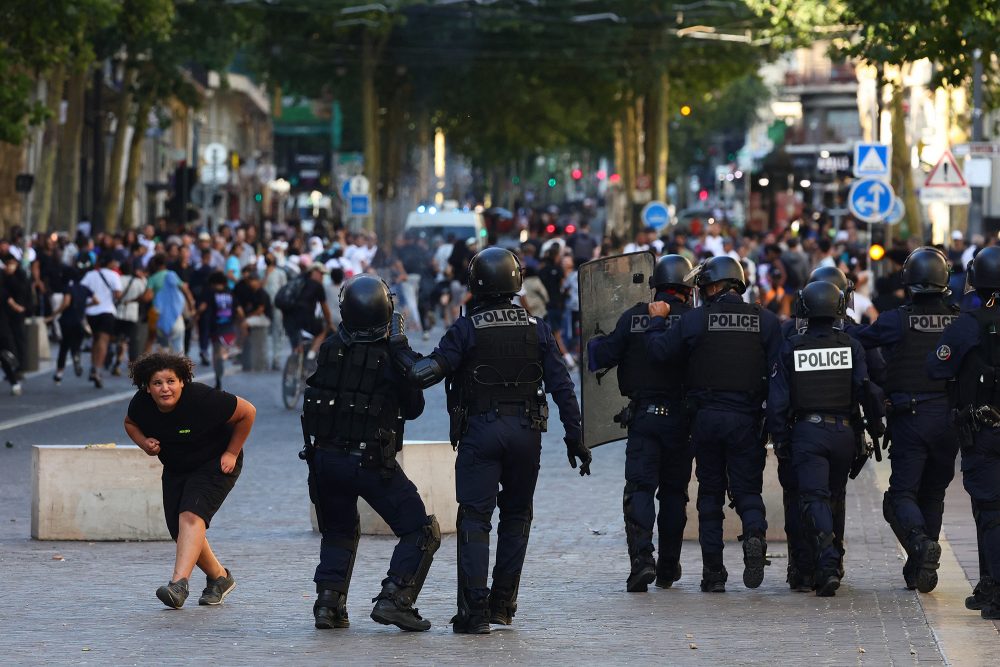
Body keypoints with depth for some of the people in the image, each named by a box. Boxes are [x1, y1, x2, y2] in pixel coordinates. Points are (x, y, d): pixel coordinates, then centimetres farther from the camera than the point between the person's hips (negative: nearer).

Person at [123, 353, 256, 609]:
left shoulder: (202, 399, -29)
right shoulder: (141, 404, -14)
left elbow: (247, 412, -18)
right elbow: (130, 423, 11)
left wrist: (231, 453, -13)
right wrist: (145, 443, -11)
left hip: (215, 465, -6)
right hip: (176, 470, 6)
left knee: (191, 516, -27)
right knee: (179, 531, 3)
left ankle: (179, 583, -37)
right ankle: (219, 577, 26)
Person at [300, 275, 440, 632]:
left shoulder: (330, 349, -1)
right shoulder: (393, 356, -12)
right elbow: (413, 408, 1)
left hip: (325, 458, 5)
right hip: (372, 463, -5)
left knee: (339, 533, 26)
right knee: (421, 531, 6)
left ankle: (328, 601, 9)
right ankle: (394, 599, -10)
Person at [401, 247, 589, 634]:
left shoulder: (466, 329, -7)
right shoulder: (536, 329, 3)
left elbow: (428, 372, -15)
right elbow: (561, 386, 2)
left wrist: (401, 354, 3)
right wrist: (575, 439, 7)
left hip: (480, 431, -3)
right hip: (526, 431, 3)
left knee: (474, 518, -2)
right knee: (516, 516, 16)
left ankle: (475, 611, -12)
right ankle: (502, 605, 19)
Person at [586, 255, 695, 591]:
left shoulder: (633, 317, -2)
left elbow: (606, 355, 2)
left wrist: (594, 342, 21)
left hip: (642, 415, 0)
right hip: (680, 419, 1)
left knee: (639, 488, -2)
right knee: (673, 491, 13)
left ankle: (641, 557, -22)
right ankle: (668, 568, 19)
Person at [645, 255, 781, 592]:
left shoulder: (695, 319, -4)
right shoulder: (765, 320, 1)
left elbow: (659, 351, -4)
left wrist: (657, 320, 13)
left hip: (706, 418, 0)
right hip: (747, 419, 0)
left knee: (710, 492, 11)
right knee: (747, 488, 8)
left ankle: (713, 572, 8)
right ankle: (755, 534, -24)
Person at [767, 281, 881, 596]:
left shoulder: (790, 348, -1)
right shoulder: (851, 346, 2)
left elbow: (777, 399, -1)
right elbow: (866, 390, -2)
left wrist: (780, 439, 7)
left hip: (807, 431, -2)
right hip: (843, 432, 2)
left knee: (814, 498, -8)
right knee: (833, 495, 18)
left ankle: (828, 563, -27)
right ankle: (827, 564, 25)